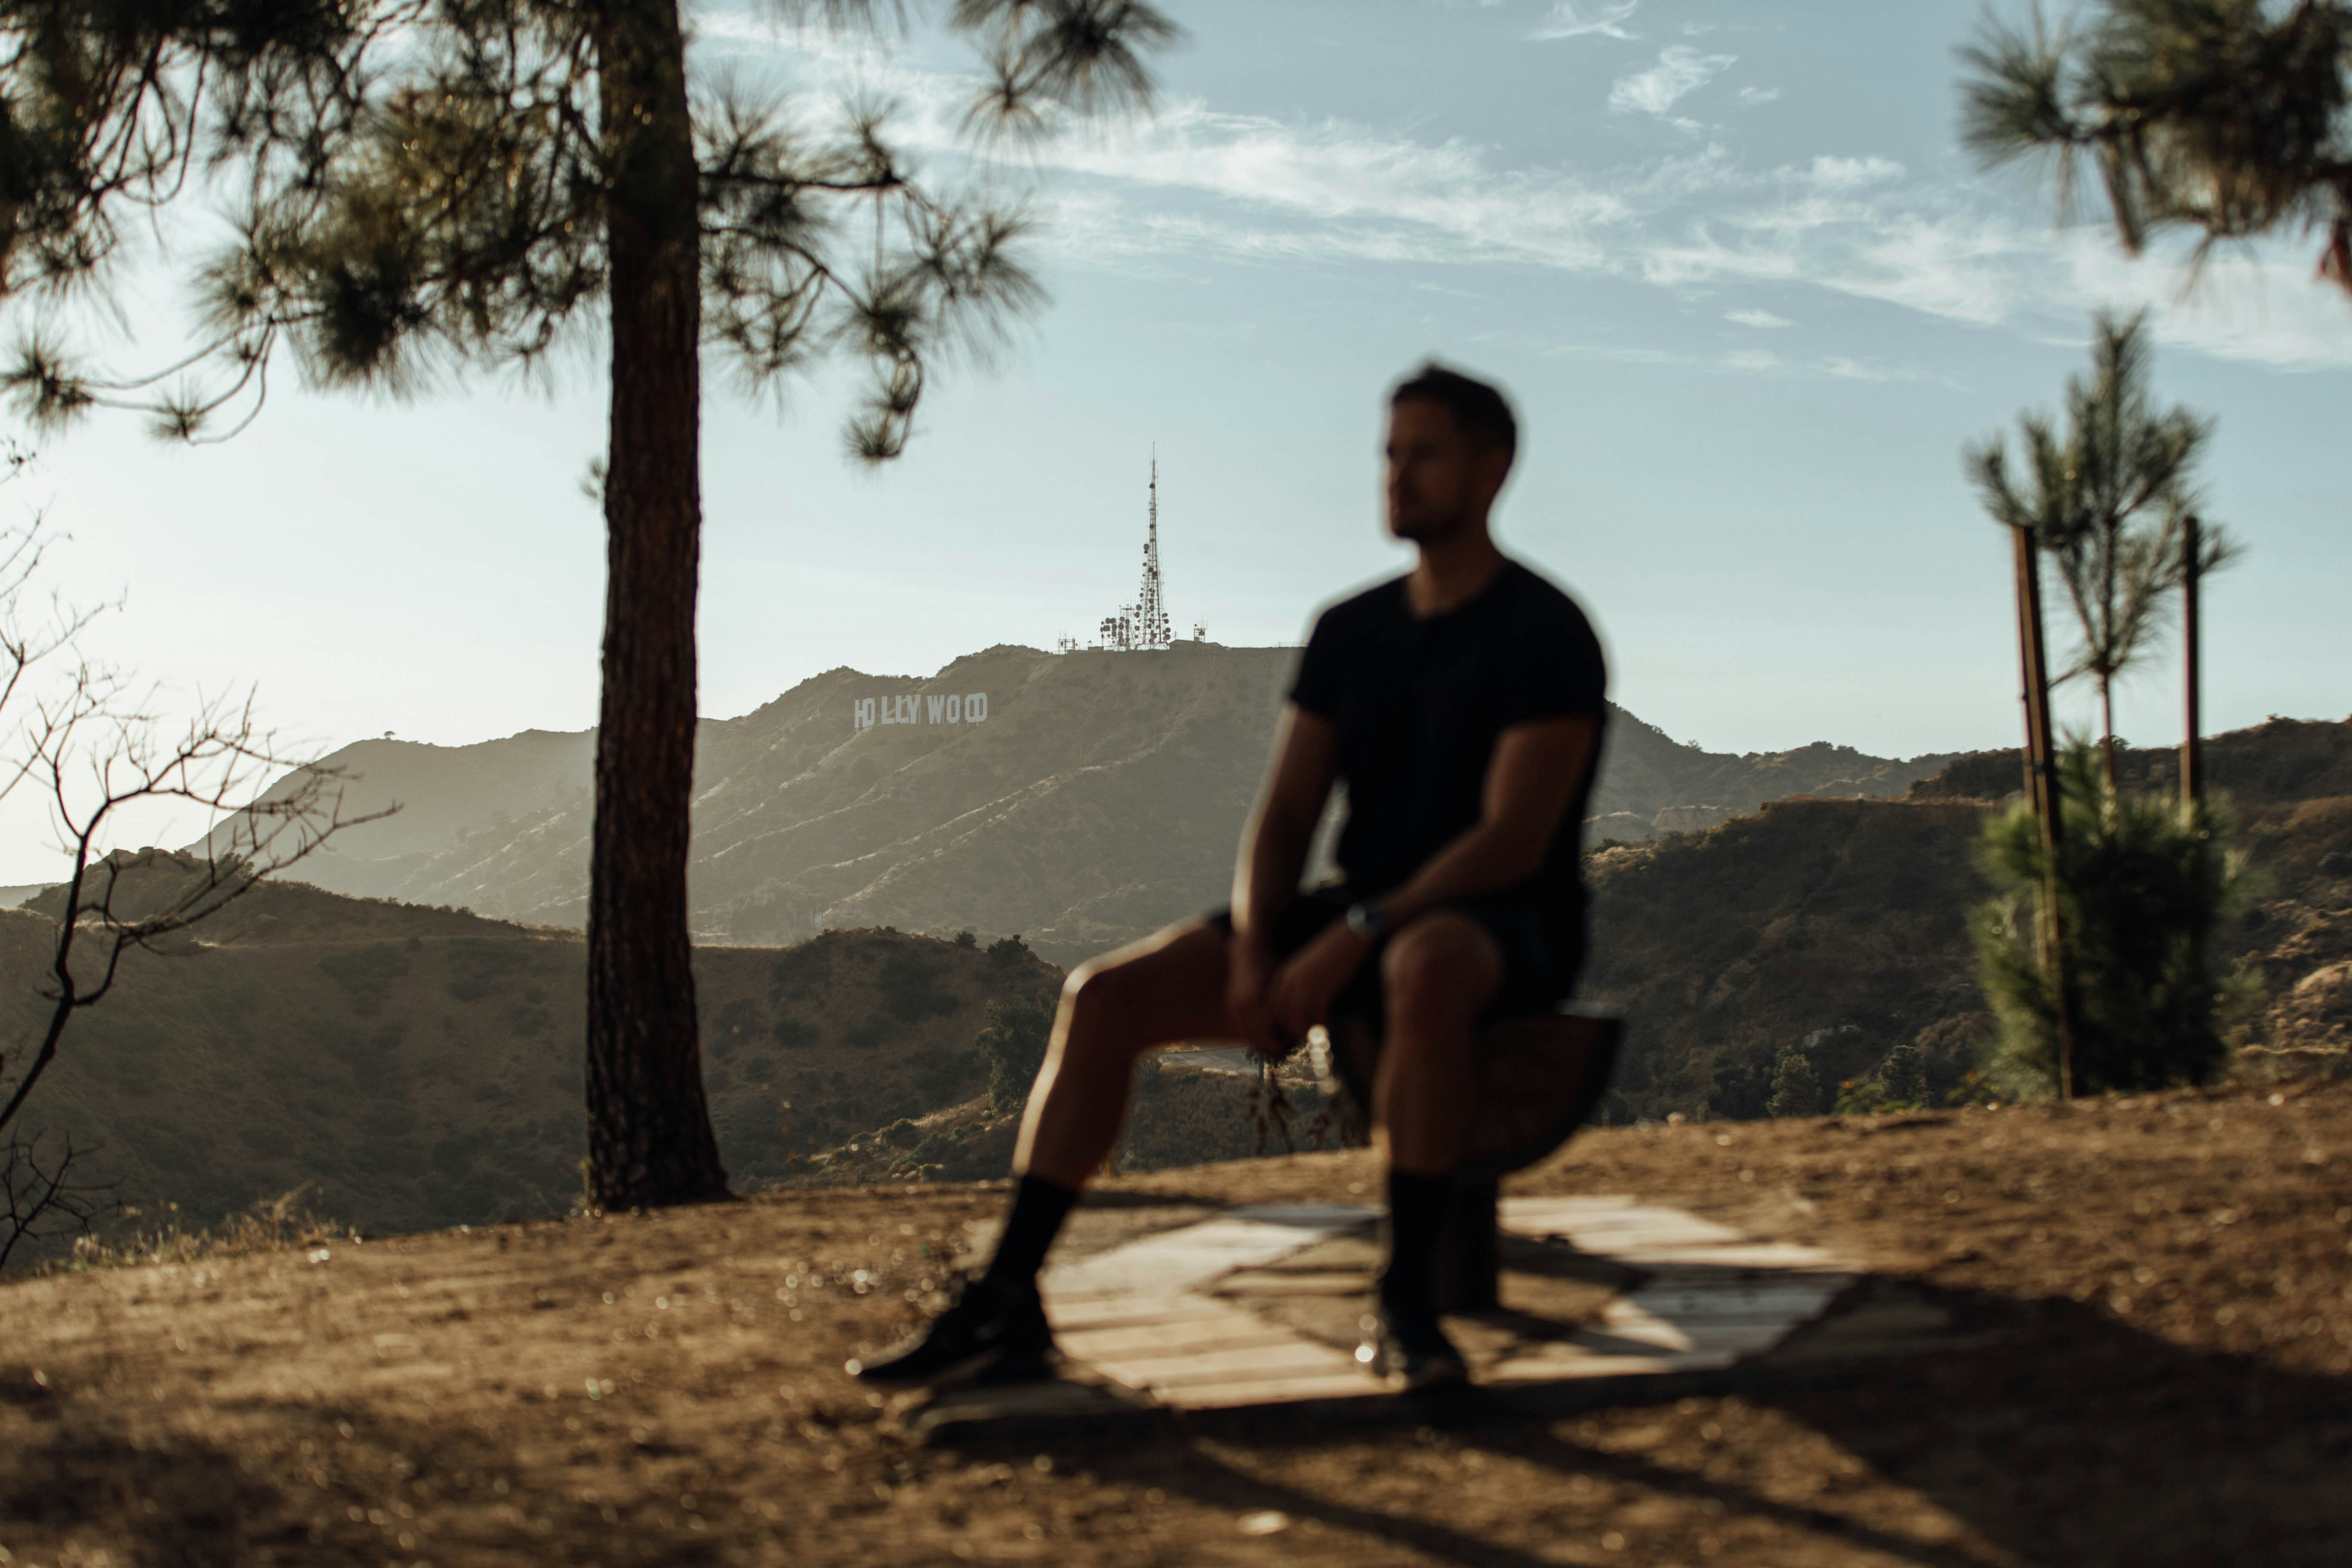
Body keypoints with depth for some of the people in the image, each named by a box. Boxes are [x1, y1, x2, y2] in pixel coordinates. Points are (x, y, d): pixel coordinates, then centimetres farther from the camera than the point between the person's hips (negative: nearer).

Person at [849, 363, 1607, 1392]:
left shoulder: (1548, 637, -10)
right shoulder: (1350, 632, 11)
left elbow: (1514, 842, -20)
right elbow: (1283, 819, 5)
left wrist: (1352, 940, -27)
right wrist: (1252, 957, -14)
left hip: (1510, 933, -6)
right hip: (1364, 926, 6)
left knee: (1426, 972, -45)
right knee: (1105, 995, -13)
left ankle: (1406, 1304, -32)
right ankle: (1006, 1308, -14)